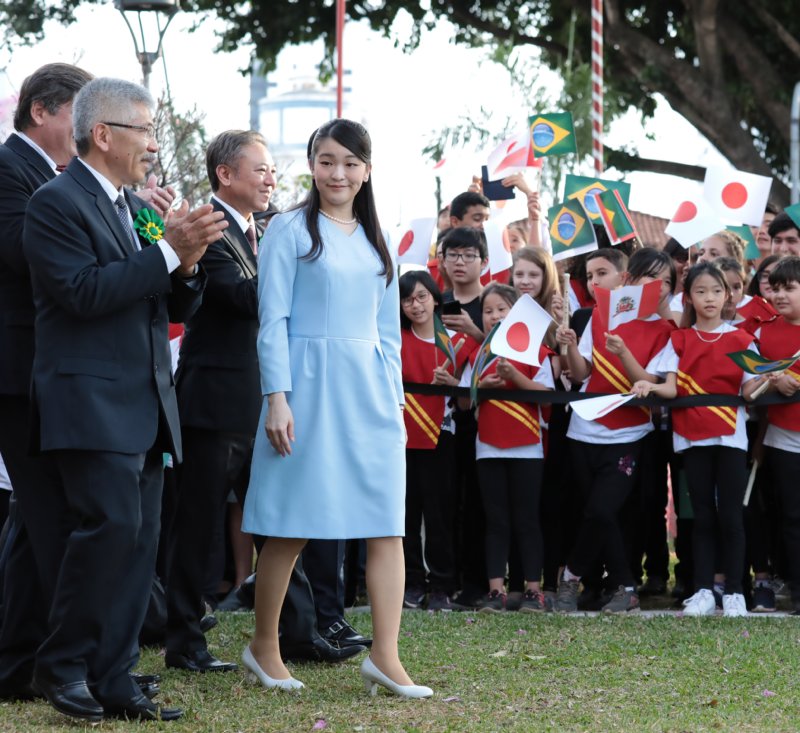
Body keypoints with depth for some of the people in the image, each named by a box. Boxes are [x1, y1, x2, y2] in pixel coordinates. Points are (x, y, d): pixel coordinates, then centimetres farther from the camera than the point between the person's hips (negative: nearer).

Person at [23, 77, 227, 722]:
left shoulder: (138, 209, 19)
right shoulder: (57, 203, -6)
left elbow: (174, 308, 20)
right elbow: (84, 291, -18)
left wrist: (188, 263, -2)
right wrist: (168, 251, -17)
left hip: (147, 404, 8)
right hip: (92, 401, -8)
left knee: (140, 541, 4)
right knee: (114, 523, -17)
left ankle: (112, 681, 7)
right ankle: (62, 665, -3)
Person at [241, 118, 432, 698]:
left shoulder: (376, 240, 15)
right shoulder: (290, 230, -1)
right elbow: (273, 320, -6)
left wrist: (395, 396, 11)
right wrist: (277, 398, -13)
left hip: (370, 390, 5)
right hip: (310, 386, -5)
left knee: (388, 523, -4)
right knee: (292, 527, 0)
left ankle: (386, 657, -5)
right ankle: (264, 646, 15)